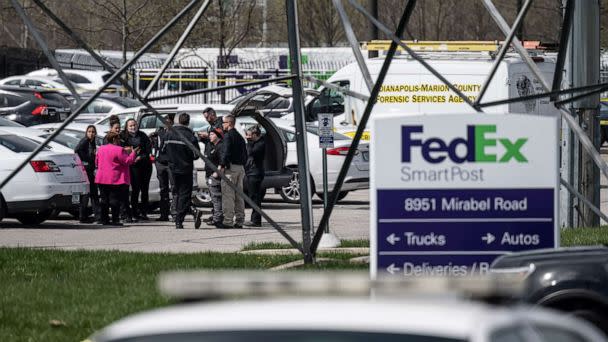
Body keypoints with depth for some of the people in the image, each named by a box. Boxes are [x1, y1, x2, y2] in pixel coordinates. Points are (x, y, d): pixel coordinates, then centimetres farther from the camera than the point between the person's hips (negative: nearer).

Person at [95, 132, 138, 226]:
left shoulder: (101, 149, 10)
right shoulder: (119, 150, -12)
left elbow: (97, 162, 18)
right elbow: (128, 161, -11)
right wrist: (134, 152, 3)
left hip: (102, 179, 6)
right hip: (115, 179, -6)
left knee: (104, 200, 10)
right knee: (115, 200, -4)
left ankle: (104, 220, 11)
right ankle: (115, 220, -6)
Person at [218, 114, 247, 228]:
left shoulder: (228, 135, -9)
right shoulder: (239, 137, 18)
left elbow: (226, 152, -19)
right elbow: (245, 154, 19)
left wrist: (221, 166, -17)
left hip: (230, 167, -8)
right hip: (240, 168, 8)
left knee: (228, 195, -9)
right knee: (239, 195, 10)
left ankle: (228, 221, -13)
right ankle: (239, 221, 11)